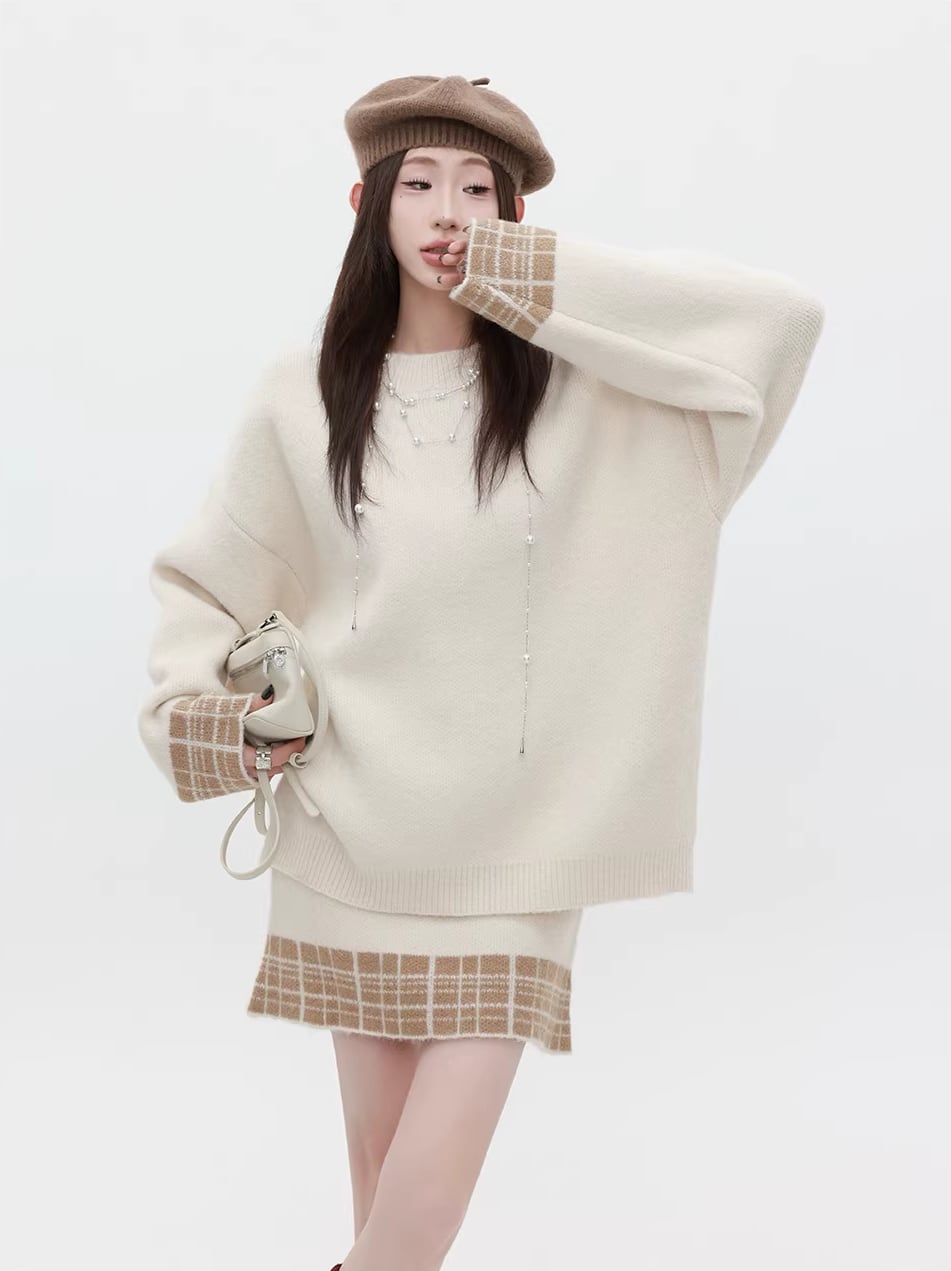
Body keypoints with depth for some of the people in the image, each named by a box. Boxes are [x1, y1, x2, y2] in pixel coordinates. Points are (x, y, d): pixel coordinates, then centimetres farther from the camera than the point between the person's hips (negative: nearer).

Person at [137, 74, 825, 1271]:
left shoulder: (575, 384, -2)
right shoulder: (303, 395, 1)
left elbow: (781, 315, -14)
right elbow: (203, 581, 14)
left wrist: (532, 279, -14)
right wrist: (194, 713, -4)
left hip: (513, 846, -1)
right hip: (351, 837, 1)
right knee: (380, 1164, 10)